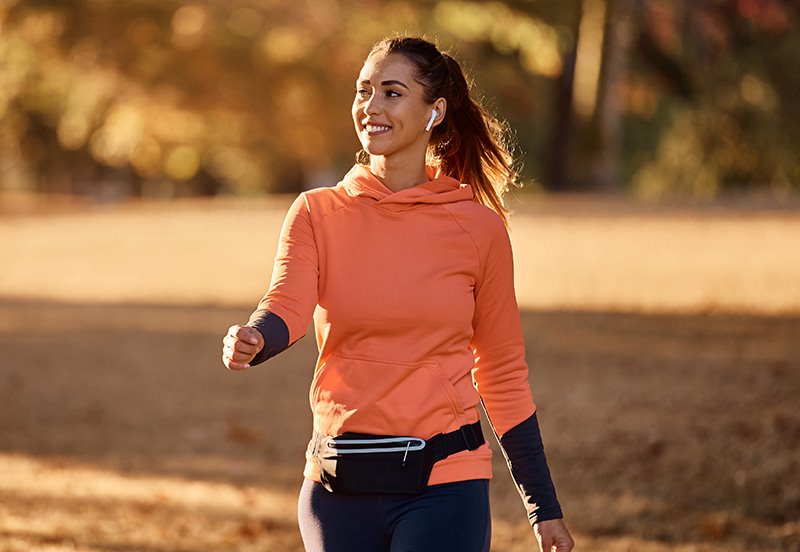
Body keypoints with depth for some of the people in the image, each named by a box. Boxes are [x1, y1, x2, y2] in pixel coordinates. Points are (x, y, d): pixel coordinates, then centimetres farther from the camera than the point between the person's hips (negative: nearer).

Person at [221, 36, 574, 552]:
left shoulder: (478, 227, 1)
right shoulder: (318, 213, 4)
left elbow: (503, 374, 8)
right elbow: (287, 305, -14)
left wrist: (545, 508, 9)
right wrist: (252, 340, -38)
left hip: (444, 484, -2)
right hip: (340, 487, 2)